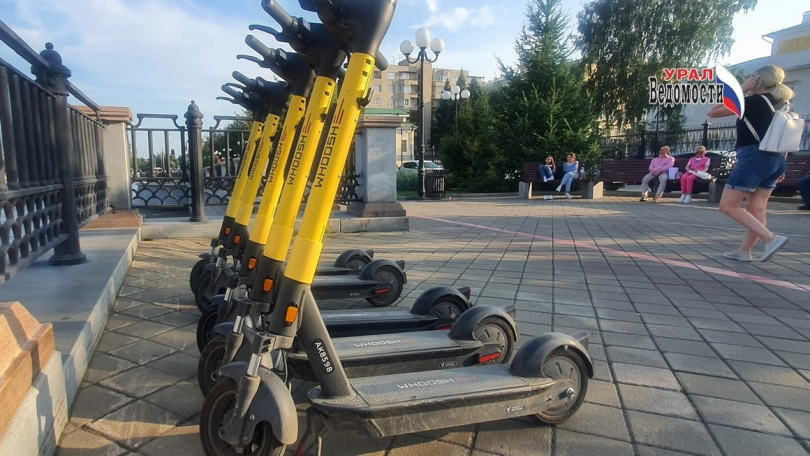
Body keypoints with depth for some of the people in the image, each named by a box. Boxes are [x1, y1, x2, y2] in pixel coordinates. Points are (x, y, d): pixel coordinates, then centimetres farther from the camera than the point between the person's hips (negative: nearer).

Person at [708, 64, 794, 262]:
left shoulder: (753, 101, -10)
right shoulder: (779, 104, 14)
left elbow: (713, 112, -6)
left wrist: (740, 90, -1)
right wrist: (780, 166, 24)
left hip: (754, 157, -9)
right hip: (775, 159, 9)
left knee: (728, 206, -6)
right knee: (756, 208, 9)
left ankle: (771, 238, -13)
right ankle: (744, 251, 14)